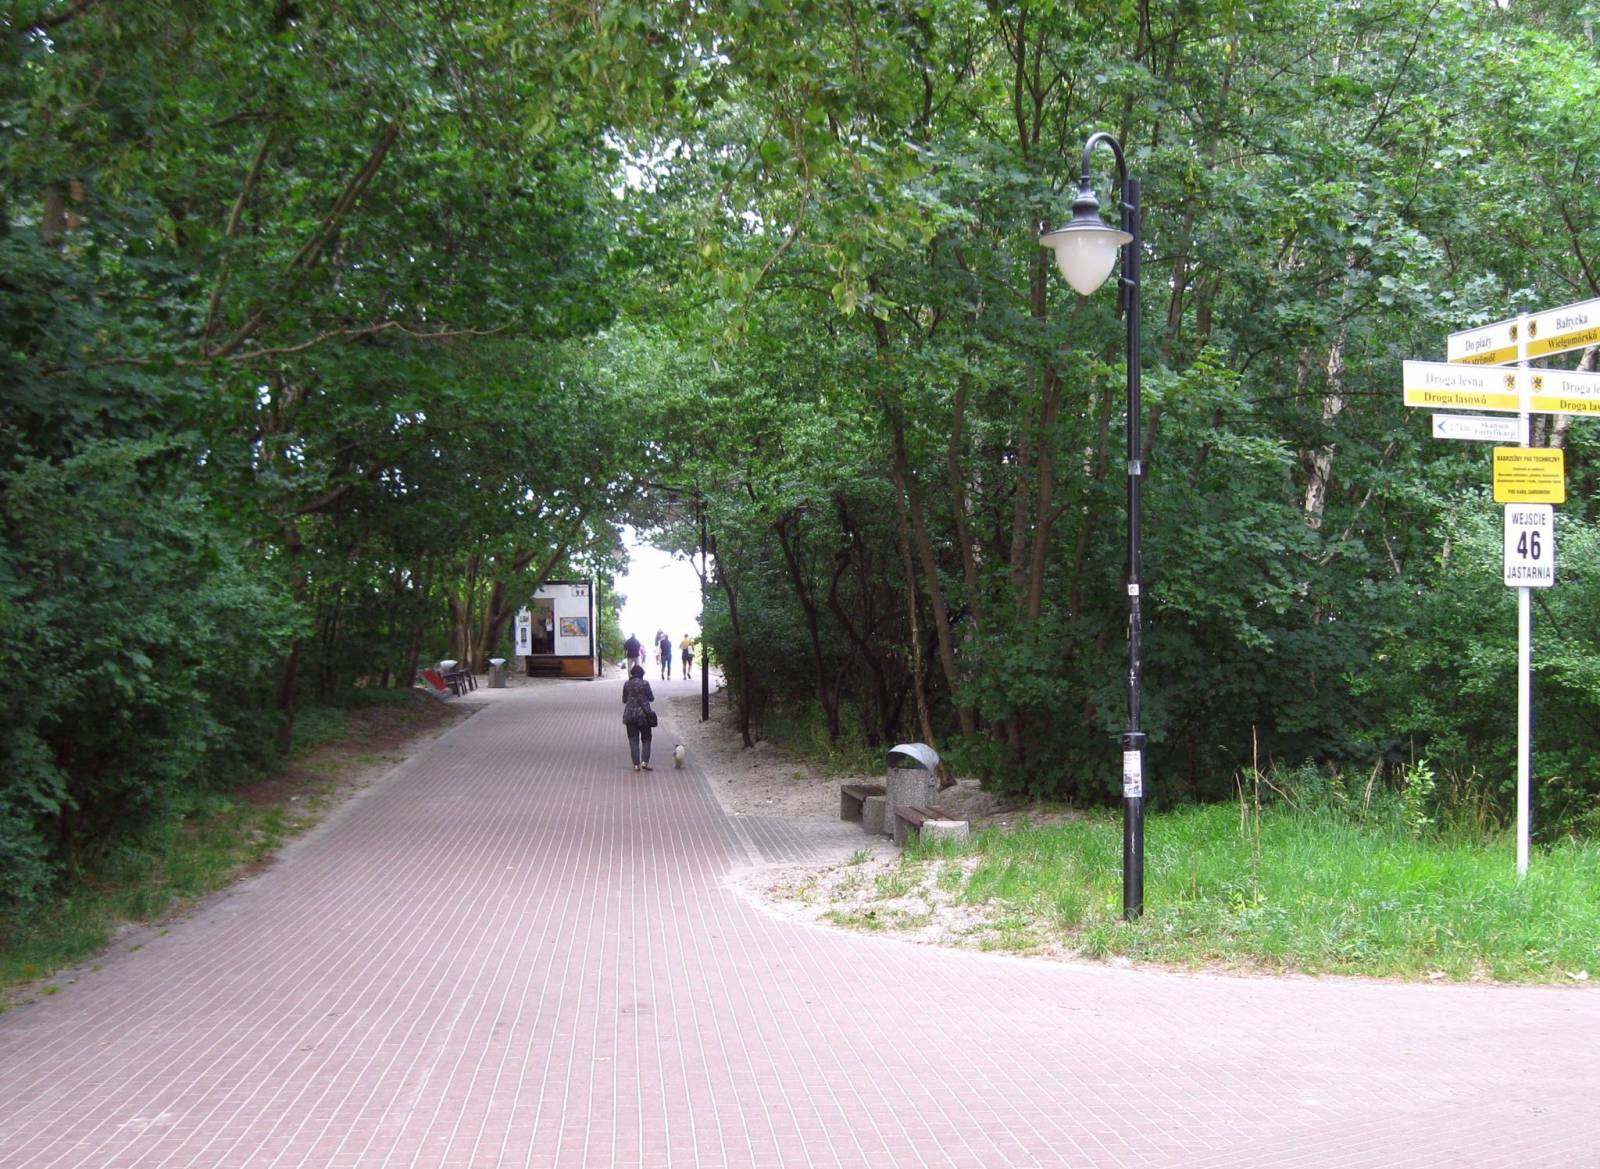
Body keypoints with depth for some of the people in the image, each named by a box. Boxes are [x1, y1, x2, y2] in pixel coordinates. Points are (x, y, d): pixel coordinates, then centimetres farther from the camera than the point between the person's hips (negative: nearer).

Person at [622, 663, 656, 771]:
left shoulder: (627, 684, -1)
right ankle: (644, 762, -3)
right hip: (643, 714, -2)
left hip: (630, 715, 2)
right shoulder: (645, 684, -9)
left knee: (633, 740, 6)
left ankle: (636, 764, 2)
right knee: (646, 739, 11)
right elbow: (651, 698, -1)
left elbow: (624, 700, 8)